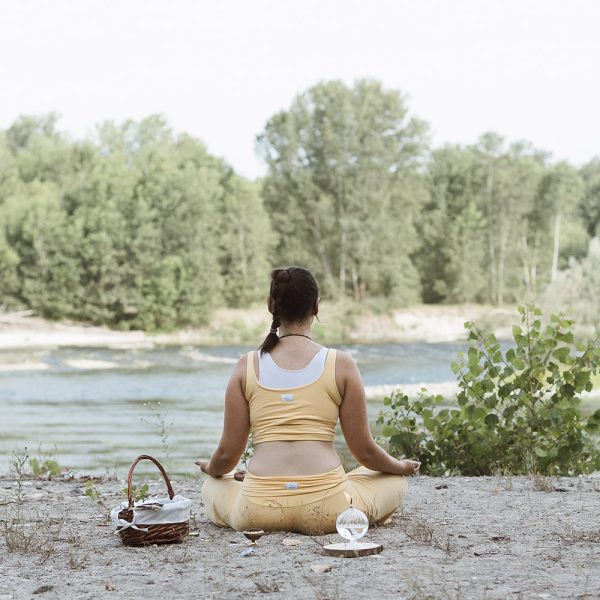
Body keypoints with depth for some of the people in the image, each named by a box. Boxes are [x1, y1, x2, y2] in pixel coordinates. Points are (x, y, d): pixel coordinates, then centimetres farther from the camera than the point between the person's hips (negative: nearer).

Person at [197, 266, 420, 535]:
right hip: (327, 509, -1)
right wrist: (401, 467, 26)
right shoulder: (340, 364, 0)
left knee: (213, 485, 33)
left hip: (259, 511, 1)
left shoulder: (247, 366, 4)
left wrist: (211, 469, 31)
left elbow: (228, 453, 6)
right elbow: (365, 452, 4)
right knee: (393, 480, 26)